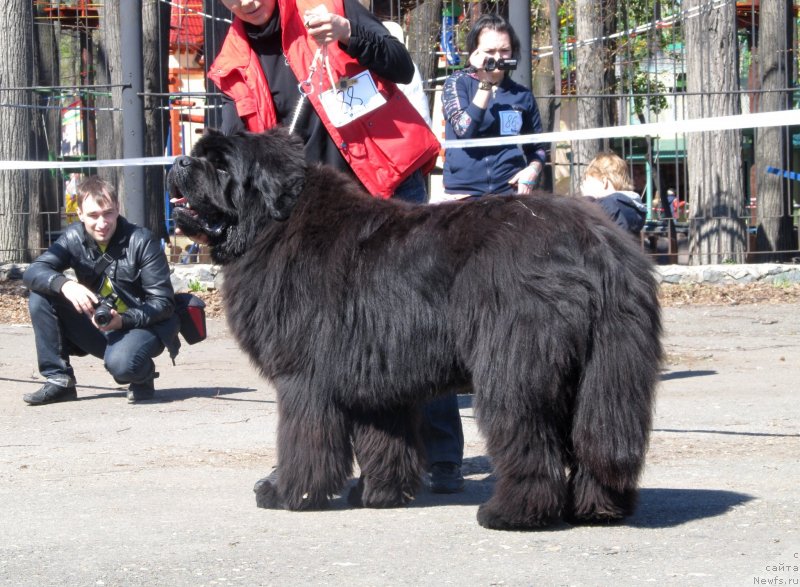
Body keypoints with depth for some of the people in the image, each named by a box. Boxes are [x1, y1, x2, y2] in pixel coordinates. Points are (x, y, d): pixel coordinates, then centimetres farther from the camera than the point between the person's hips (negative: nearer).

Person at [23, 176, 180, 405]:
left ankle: (143, 377, 0)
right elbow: (33, 272, -14)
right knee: (40, 298, -14)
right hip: (96, 329, 5)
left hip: (143, 326, -5)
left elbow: (163, 302, -15)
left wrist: (123, 320, -31)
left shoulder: (141, 241, -15)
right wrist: (65, 285, -36)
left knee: (121, 363, -39)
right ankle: (58, 380, -7)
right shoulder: (75, 238, -3)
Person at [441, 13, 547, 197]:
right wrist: (485, 83, -15)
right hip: (463, 192, -2)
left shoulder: (522, 95, 8)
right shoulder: (457, 83, 2)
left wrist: (533, 169, -4)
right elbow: (465, 130, -14)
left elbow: (537, 147, 17)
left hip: (511, 192, 2)